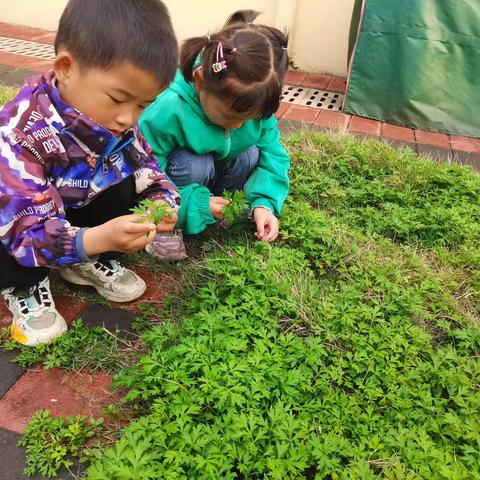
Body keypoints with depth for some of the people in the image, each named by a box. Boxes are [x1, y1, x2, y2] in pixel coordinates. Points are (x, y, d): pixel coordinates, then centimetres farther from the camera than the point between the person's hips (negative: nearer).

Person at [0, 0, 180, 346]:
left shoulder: (121, 125, -18)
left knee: (128, 189, -19)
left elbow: (149, 172, -8)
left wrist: (162, 203, -32)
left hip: (77, 211, 5)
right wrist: (98, 239, -57)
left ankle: (91, 264, 1)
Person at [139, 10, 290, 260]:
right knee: (195, 164, -35)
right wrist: (195, 204, -33)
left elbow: (272, 151, -15)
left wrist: (264, 201, -30)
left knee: (251, 155, -22)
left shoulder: (252, 102, -23)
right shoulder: (167, 110, -38)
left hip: (213, 171, 5)